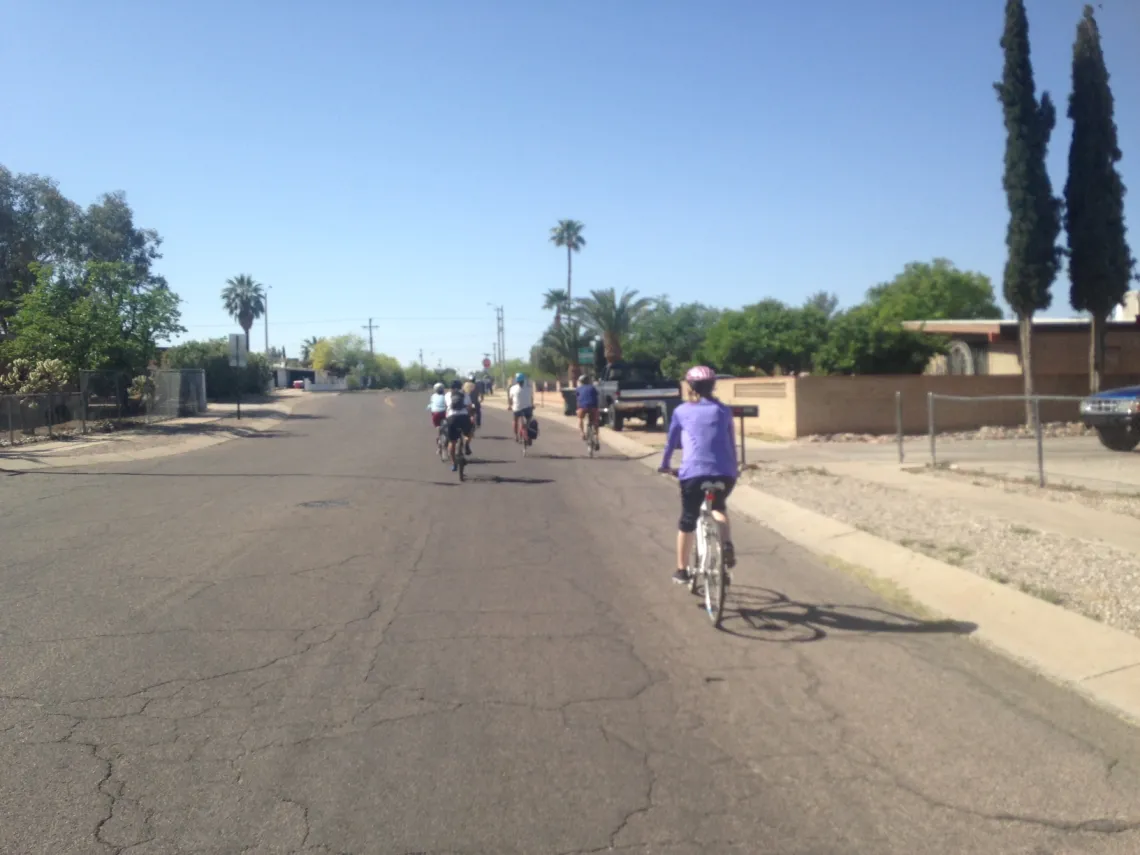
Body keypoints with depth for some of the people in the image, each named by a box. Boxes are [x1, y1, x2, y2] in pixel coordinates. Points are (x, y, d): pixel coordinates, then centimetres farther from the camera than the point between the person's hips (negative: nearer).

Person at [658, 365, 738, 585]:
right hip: (725, 473, 2)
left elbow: (672, 442, 19)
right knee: (719, 507, 30)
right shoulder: (724, 410, 16)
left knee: (688, 521, 14)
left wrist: (665, 465, 35)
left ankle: (682, 570, 22)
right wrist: (734, 469, 36)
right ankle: (727, 544, 6)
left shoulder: (682, 411, 11)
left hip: (693, 473, -2)